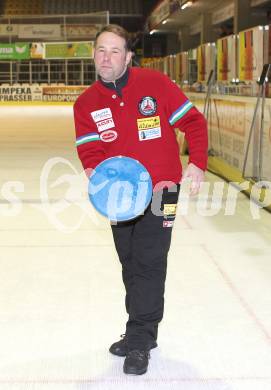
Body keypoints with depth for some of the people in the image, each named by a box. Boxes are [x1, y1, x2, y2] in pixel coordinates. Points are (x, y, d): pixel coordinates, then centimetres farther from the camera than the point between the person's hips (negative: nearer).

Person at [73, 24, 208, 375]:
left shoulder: (155, 84, -9)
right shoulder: (86, 104, -1)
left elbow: (193, 121, -4)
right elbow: (89, 149, -9)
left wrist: (197, 162, -11)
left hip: (159, 188, -4)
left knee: (149, 264, -6)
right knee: (130, 264, 14)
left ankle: (139, 340, 7)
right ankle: (142, 332, 31)